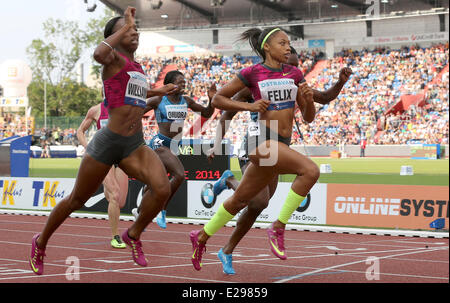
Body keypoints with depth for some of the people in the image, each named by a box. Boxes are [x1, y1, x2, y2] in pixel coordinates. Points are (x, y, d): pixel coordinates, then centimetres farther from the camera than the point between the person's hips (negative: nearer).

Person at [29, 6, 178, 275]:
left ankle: (133, 235, 5)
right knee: (77, 200, 9)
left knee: (162, 188, -19)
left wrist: (156, 92, 34)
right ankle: (41, 243, 32)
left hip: (135, 144, 6)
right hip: (108, 142, -6)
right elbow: (99, 54, -34)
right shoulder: (114, 58, -8)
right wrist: (125, 26, -24)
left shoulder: (137, 67, 15)